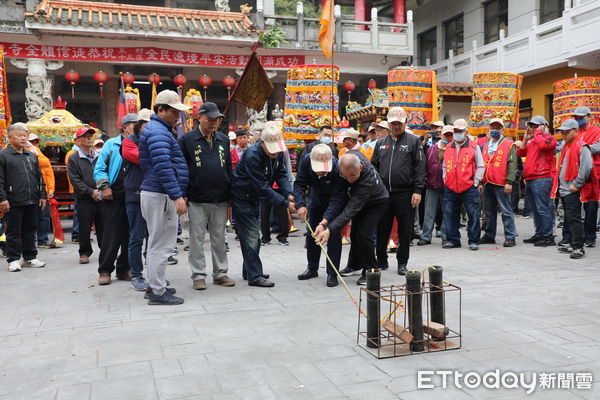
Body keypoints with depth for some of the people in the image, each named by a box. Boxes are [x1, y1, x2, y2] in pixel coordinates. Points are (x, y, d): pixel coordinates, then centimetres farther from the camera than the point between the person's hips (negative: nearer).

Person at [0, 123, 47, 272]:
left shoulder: (32, 156, 15)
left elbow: (39, 177, 19)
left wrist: (42, 195, 14)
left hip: (32, 201, 6)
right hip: (13, 202, -5)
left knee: (30, 230, 12)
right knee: (14, 232, 2)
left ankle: (30, 257, 21)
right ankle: (13, 259, 11)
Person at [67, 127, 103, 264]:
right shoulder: (73, 159, 0)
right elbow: (75, 180, -6)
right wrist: (90, 192, -14)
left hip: (101, 198, 3)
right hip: (84, 200, -3)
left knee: (103, 226, 9)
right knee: (85, 228, 2)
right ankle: (85, 252, 15)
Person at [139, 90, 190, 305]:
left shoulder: (160, 130, 20)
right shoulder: (158, 132, -15)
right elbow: (163, 167, -25)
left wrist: (179, 193, 27)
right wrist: (177, 195, -27)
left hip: (154, 193, 11)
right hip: (160, 196, -11)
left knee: (157, 243, 17)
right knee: (161, 244, -5)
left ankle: (155, 286, 27)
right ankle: (158, 292, 2)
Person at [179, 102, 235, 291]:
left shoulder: (223, 140, 12)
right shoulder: (187, 140, -1)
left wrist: (230, 195, 13)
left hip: (220, 199, 4)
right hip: (197, 200, -4)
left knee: (219, 238, 10)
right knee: (197, 238, 3)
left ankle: (220, 273, 20)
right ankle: (198, 275, 12)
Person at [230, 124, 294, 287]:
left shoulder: (278, 152, -7)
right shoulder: (252, 155, -31)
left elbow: (281, 174, 0)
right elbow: (263, 188, -31)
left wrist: (288, 193, -19)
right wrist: (286, 203, -30)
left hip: (255, 197, 9)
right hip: (242, 197, -8)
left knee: (254, 235, 16)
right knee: (251, 237, -9)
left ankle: (250, 270, 28)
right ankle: (255, 276, -4)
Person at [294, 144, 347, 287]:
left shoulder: (338, 169, -39)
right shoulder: (306, 161, -27)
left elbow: (337, 199, -39)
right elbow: (299, 184, -21)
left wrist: (325, 220, -50)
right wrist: (301, 204, -37)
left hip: (335, 202, -5)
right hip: (316, 199, 5)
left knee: (334, 235, -12)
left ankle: (332, 274, -3)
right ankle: (312, 268, 26)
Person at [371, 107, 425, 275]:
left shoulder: (413, 141, 1)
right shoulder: (381, 143, 14)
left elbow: (420, 167, -4)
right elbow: (374, 166, 17)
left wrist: (418, 191, -11)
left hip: (405, 193, -3)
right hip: (383, 193, 4)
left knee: (405, 231, 4)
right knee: (382, 229, 8)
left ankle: (402, 263, 15)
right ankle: (381, 260, 22)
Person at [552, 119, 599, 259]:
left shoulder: (582, 147, -10)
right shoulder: (566, 146, 17)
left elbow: (587, 167, -20)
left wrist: (576, 184, -19)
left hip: (573, 191, -9)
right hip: (564, 190, 9)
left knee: (574, 218, -10)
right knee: (569, 219, 13)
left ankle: (579, 248, -6)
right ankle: (573, 245, 22)